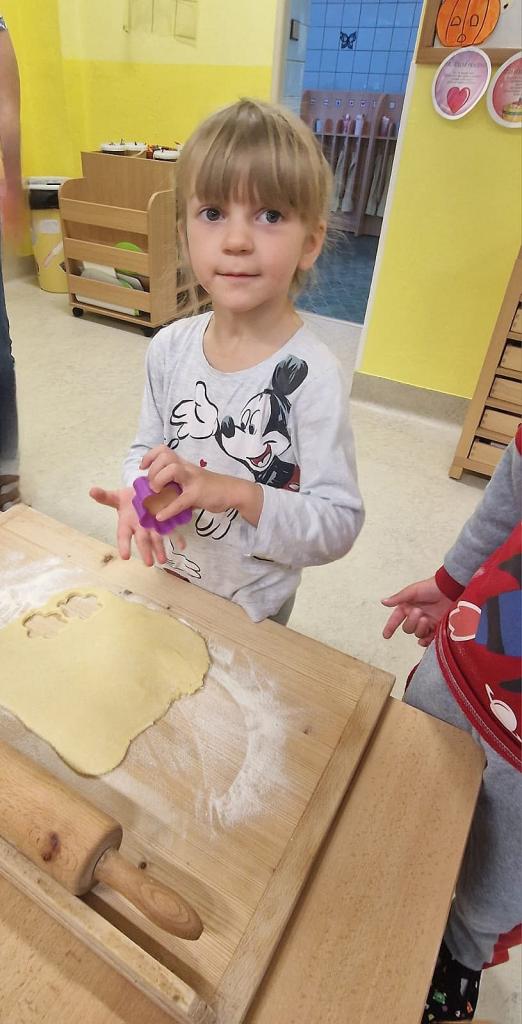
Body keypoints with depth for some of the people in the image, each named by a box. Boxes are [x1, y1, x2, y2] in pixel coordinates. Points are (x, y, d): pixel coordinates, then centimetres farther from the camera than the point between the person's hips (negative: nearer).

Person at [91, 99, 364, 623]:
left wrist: (236, 493, -36)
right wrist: (137, 492, -20)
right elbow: (147, 447, 1)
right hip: (164, 580, 5)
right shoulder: (170, 347, -12)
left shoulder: (311, 375, -27)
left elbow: (339, 524, -24)